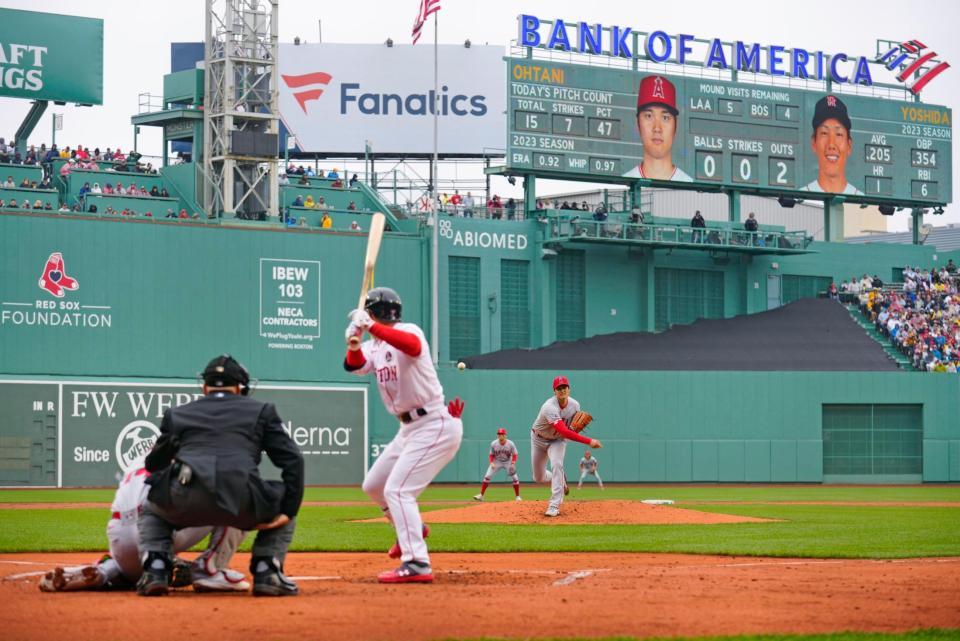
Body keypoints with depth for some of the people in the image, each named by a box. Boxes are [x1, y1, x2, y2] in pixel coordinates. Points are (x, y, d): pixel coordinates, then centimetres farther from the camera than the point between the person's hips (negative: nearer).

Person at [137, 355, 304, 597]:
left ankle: (155, 572, 11)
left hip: (185, 504, 1)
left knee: (150, 510, 35)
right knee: (284, 504, 29)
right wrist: (288, 512, 11)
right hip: (241, 502, -1)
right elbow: (292, 460, 12)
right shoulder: (261, 411, 22)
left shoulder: (177, 414, 26)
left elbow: (153, 465, 32)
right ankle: (267, 574, 11)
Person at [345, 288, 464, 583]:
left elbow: (414, 347, -39)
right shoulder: (374, 347, 11)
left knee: (397, 490, -18)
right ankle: (411, 528, 41)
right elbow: (355, 365, -9)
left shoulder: (407, 331, -13)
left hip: (436, 425, -10)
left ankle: (416, 565, -22)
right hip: (410, 428, 10)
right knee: (373, 486, 19)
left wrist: (371, 327, -44)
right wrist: (353, 346, -31)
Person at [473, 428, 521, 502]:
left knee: (514, 478, -10)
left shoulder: (510, 444, -19)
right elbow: (491, 455, -4)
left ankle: (517, 496, 5)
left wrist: (513, 464, -27)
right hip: (497, 462, 1)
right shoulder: (494, 444, -16)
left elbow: (515, 454, -13)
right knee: (487, 476, -12)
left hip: (508, 462, -1)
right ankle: (481, 495, -7)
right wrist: (491, 463, -20)